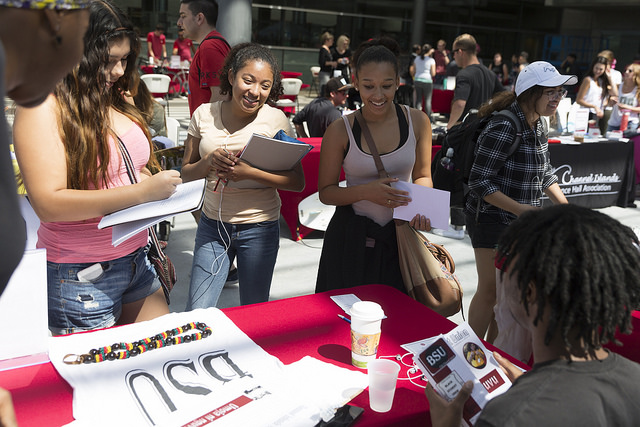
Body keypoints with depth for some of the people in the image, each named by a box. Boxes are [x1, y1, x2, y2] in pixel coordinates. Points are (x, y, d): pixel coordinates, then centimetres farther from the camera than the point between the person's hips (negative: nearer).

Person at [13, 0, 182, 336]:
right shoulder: (42, 109, -13)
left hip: (136, 259, 7)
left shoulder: (118, 101, 8)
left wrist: (162, 186, 0)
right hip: (81, 277, -7)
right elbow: (48, 203, -21)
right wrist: (141, 192, -25)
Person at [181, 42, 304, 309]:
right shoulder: (204, 115, -1)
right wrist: (209, 162, -16)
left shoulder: (276, 120, -9)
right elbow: (186, 174, 5)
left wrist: (250, 172, -24)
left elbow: (298, 182, -11)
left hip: (259, 229, -2)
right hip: (212, 225, 2)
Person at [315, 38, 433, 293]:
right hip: (352, 240, -1)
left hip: (400, 234, 2)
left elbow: (422, 177, 9)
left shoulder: (417, 122, -2)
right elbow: (325, 192, -4)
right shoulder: (340, 131, -9)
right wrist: (365, 191, -21)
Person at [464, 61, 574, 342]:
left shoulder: (537, 124, 6)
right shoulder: (504, 128, -22)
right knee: (490, 290, 0)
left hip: (522, 222, 9)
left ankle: (492, 348, 34)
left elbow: (544, 173, 16)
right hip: (493, 220, -9)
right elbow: (480, 182, -22)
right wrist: (521, 209, -26)